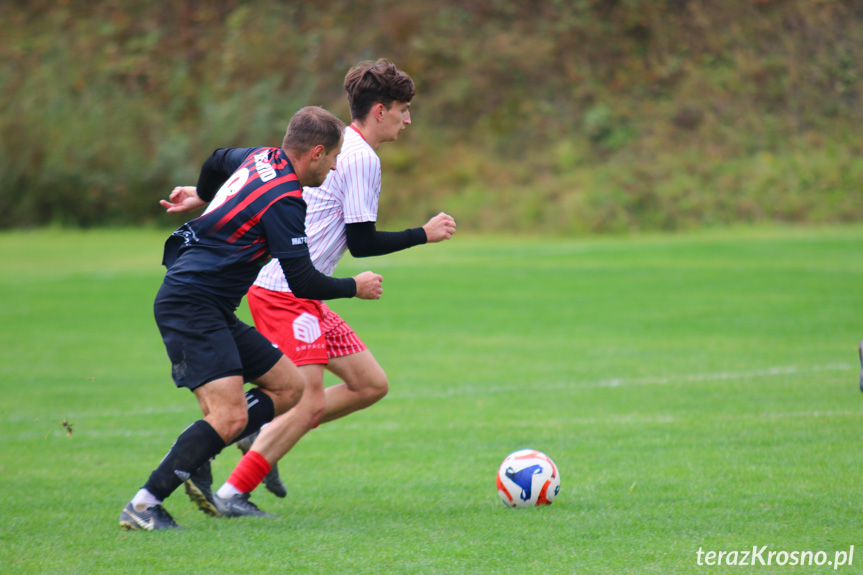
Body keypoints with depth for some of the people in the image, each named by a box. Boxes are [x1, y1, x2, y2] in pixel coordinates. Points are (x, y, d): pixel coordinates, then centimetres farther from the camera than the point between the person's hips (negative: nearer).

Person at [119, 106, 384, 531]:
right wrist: (354, 287, 2)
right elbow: (303, 282, -16)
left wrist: (202, 197, 55)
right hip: (191, 308, -11)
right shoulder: (283, 201, -18)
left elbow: (218, 160, 34)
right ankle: (144, 505, -19)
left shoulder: (262, 159, 10)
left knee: (289, 385, 9)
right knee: (232, 416, -21)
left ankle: (195, 455, 3)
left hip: (212, 311, 11)